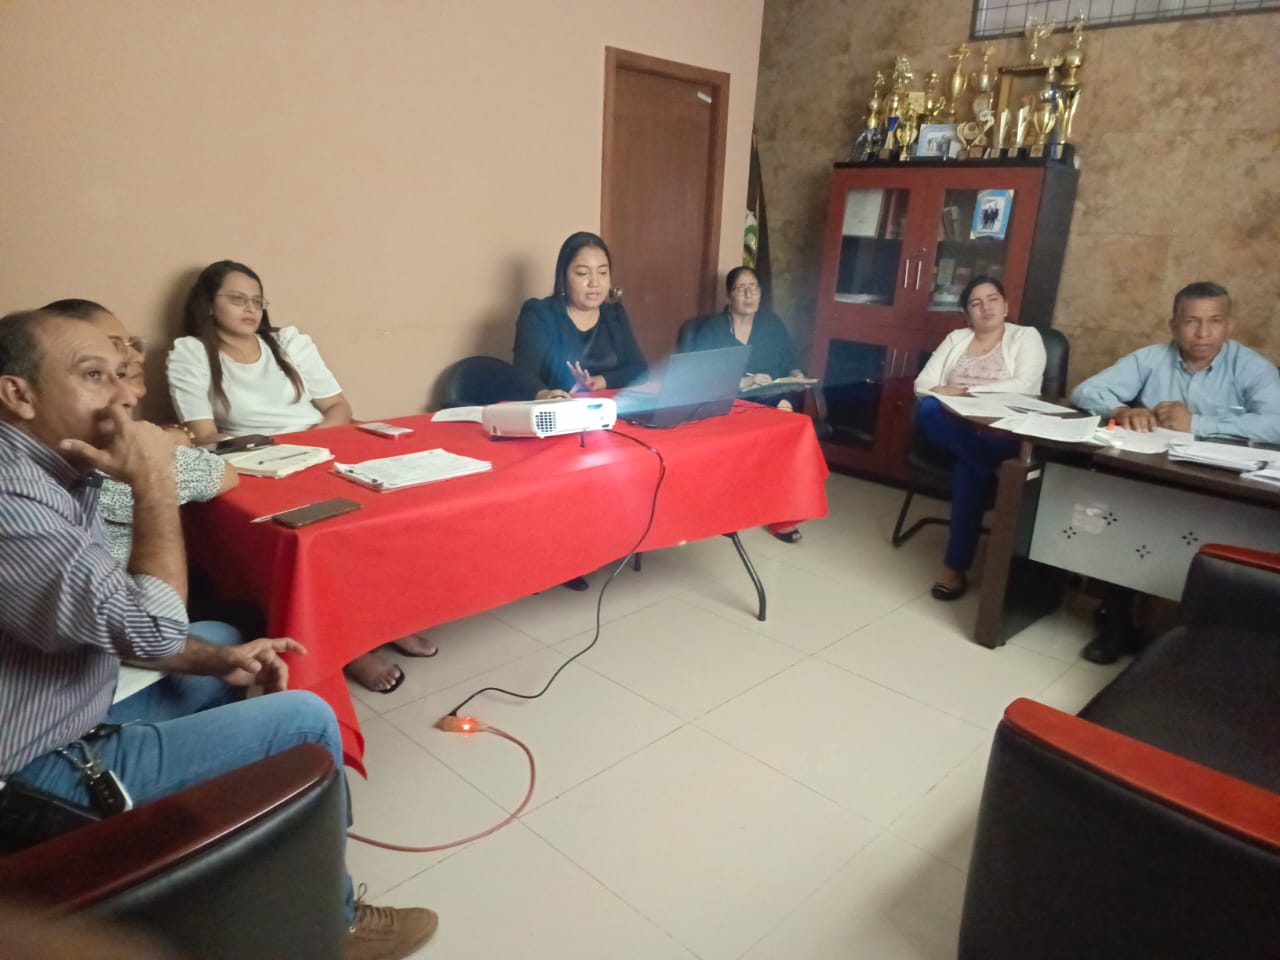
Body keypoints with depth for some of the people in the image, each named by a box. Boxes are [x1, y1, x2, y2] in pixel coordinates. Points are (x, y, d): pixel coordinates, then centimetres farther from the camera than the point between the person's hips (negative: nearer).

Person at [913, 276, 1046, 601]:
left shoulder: (1026, 337, 8)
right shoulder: (955, 339, 19)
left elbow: (1023, 387, -10)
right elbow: (922, 384, 9)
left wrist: (967, 391, -13)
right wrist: (943, 393, -14)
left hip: (1002, 434, -3)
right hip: (952, 428, 3)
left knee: (970, 465, -36)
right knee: (927, 411, -31)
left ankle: (955, 565, -30)